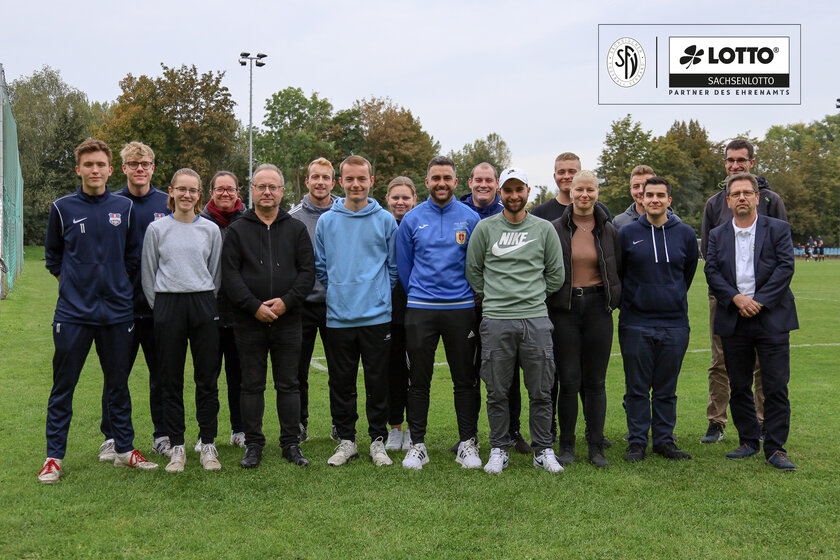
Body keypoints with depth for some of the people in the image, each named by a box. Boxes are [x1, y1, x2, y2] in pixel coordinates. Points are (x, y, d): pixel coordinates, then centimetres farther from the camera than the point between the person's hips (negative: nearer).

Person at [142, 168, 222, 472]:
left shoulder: (211, 230, 6)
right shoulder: (157, 229, 4)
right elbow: (148, 276, 8)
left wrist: (206, 304, 9)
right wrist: (160, 308, 6)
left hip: (204, 305, 1)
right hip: (168, 306, 0)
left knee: (207, 379, 2)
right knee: (171, 381, 3)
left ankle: (208, 444, 12)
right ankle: (177, 447, 12)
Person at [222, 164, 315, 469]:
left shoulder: (296, 229, 9)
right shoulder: (237, 230, 6)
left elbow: (307, 271, 2)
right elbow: (230, 275, -2)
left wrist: (286, 301, -11)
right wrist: (254, 306, -13)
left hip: (288, 321, 1)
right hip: (249, 322, -1)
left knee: (288, 384, 6)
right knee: (252, 385, 6)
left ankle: (291, 443, 15)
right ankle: (253, 444, 15)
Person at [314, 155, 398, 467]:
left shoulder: (385, 220, 3)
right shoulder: (326, 221, 6)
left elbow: (394, 266, 8)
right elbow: (320, 267, 13)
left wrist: (379, 296, 3)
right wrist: (338, 293, 7)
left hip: (377, 316, -1)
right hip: (338, 316, 1)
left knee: (377, 382, 4)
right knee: (341, 383, 7)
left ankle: (378, 440, 16)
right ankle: (345, 440, 18)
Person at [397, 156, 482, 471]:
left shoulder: (470, 219, 3)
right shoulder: (412, 220, 5)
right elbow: (403, 266, 11)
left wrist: (469, 296, 7)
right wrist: (417, 296, 11)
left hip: (461, 309, 0)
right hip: (420, 310, 0)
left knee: (465, 380, 4)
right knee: (418, 380, 4)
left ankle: (468, 443, 14)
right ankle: (417, 444, 13)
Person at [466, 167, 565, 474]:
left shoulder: (545, 229, 8)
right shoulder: (485, 228, 6)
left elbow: (556, 274, 14)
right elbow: (473, 271, 11)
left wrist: (534, 297, 10)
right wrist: (493, 298, 8)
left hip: (536, 319, 1)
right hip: (496, 321, -1)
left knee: (541, 392, 4)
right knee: (497, 392, 4)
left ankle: (543, 450, 16)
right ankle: (499, 450, 17)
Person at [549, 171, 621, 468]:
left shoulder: (609, 231, 7)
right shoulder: (555, 228, 1)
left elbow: (618, 271, 14)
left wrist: (614, 300, 5)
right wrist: (546, 301, 0)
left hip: (598, 308, 2)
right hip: (564, 309, -1)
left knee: (595, 381, 5)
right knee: (569, 380, 0)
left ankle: (596, 446, 13)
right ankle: (566, 445, 12)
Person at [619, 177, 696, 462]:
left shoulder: (685, 234, 5)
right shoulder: (627, 233, 1)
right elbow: (617, 273, 10)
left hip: (675, 323, 1)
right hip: (635, 323, -1)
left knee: (667, 389, 9)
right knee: (637, 388, 4)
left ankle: (664, 440, 19)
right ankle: (637, 442, 13)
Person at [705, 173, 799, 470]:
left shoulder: (778, 229, 3)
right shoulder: (717, 235, 10)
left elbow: (785, 267, -6)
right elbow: (712, 272, 1)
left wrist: (759, 301, -15)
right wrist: (737, 298, -14)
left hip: (772, 319, -2)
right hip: (733, 322, 3)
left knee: (776, 387, -3)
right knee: (738, 387, 9)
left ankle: (775, 448, 5)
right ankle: (748, 441, 22)